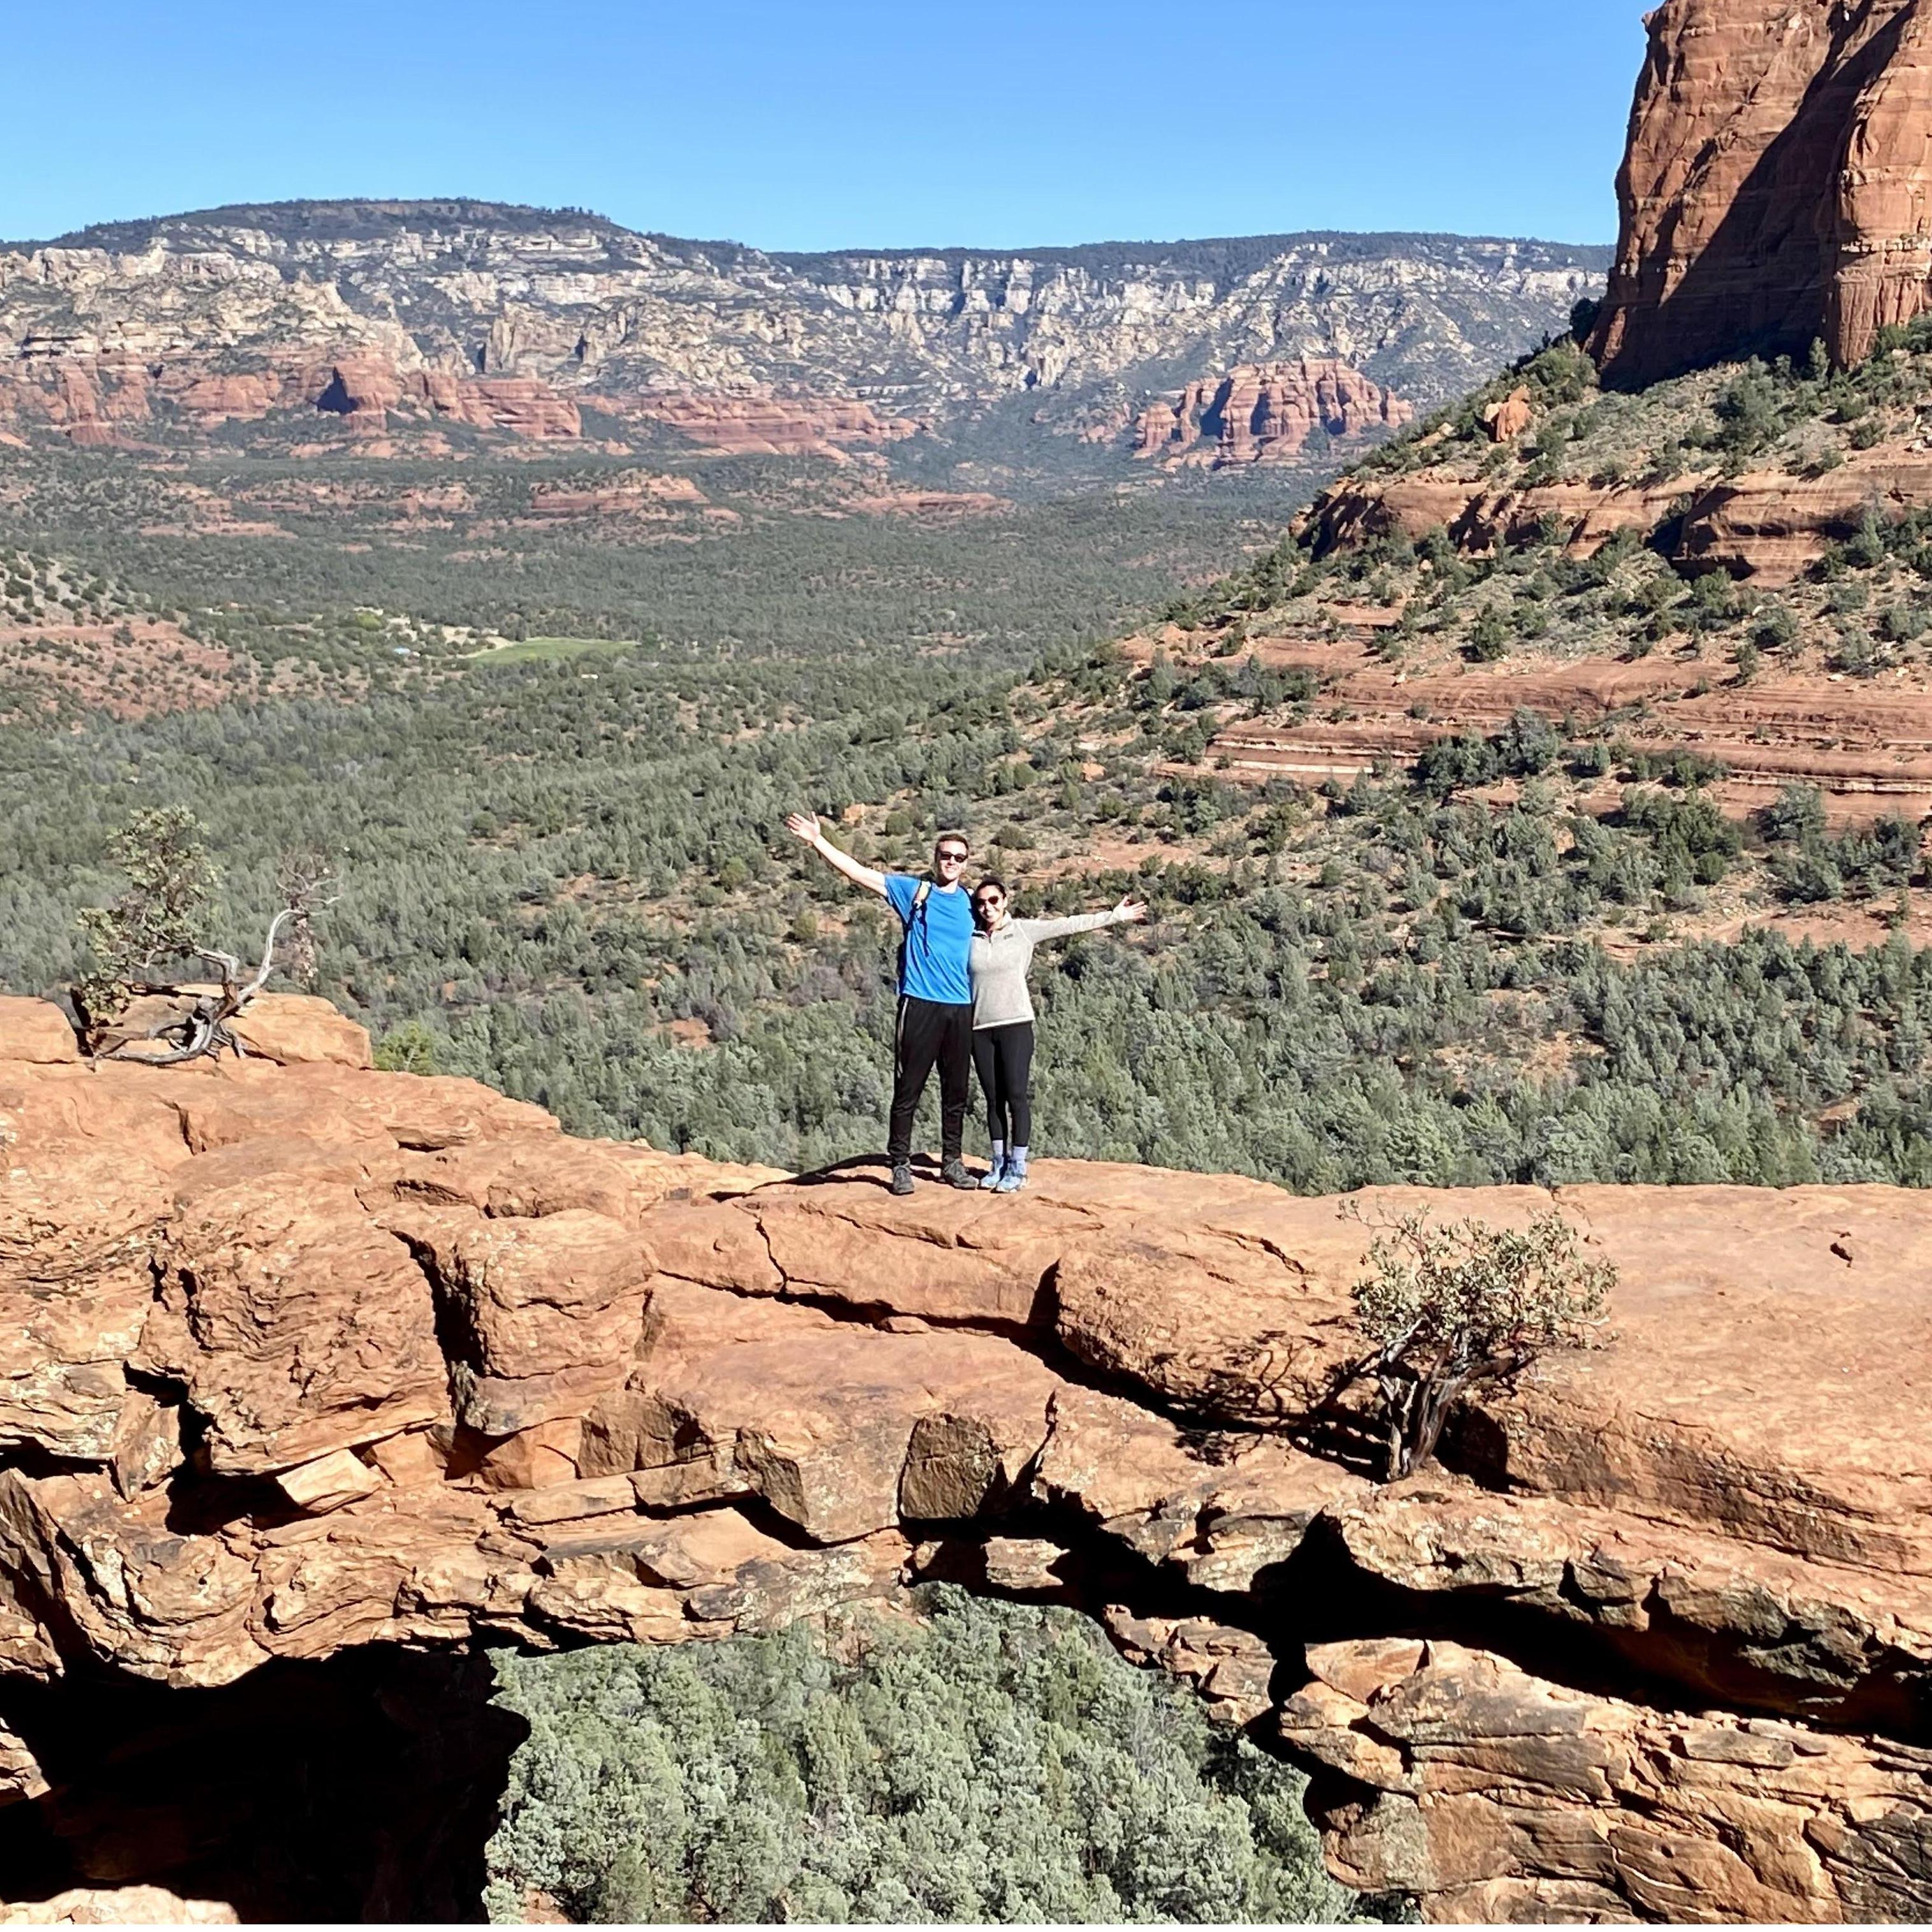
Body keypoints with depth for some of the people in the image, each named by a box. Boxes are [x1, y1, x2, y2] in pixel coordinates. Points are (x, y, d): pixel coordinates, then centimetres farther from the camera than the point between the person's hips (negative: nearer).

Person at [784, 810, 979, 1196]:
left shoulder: (970, 902, 12)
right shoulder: (915, 891, 2)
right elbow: (859, 873, -4)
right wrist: (818, 841, -11)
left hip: (961, 1007, 4)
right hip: (920, 1004, -4)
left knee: (956, 1092, 10)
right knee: (908, 1090, -1)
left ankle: (953, 1163, 20)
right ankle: (901, 1165, 6)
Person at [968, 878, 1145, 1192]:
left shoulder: (1024, 931, 2)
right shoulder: (970, 937, 8)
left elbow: (1069, 925, 1)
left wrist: (1114, 917, -1)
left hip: (1016, 1024, -3)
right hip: (981, 1028, 3)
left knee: (1017, 1096, -4)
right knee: (994, 1099, 7)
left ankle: (1017, 1168, 0)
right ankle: (999, 1164, 14)